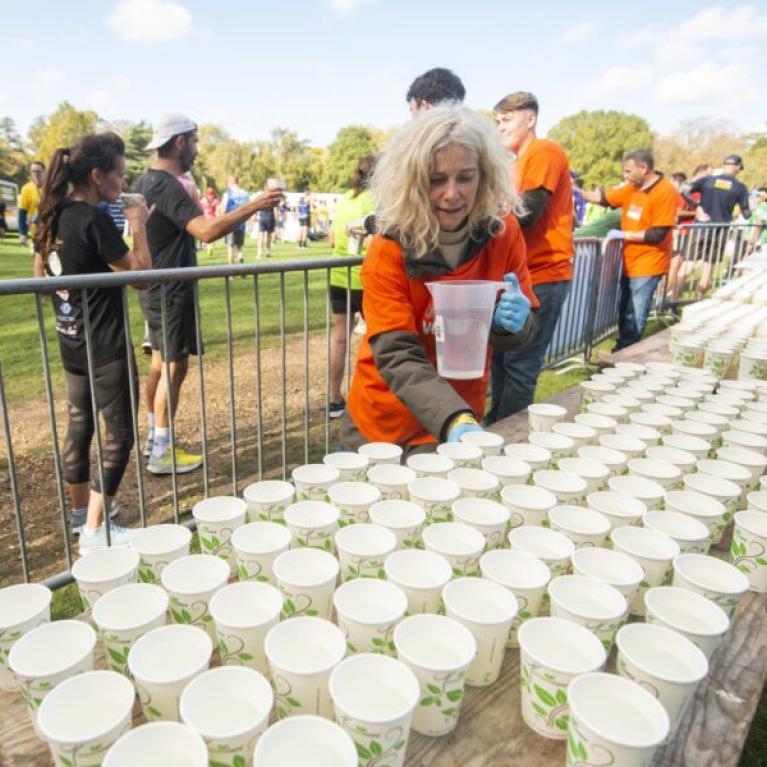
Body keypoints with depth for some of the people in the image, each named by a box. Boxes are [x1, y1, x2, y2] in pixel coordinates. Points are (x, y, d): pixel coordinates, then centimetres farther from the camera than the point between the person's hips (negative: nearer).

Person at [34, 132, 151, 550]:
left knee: (80, 423, 19)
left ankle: (79, 509, 34)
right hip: (106, 345, -9)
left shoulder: (56, 215, 7)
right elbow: (141, 273, -18)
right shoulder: (94, 219, -19)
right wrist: (138, 224, -9)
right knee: (119, 433, 0)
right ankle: (95, 530, 5)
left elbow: (40, 274, 18)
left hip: (71, 341, 9)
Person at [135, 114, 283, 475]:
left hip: (158, 289, 10)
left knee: (165, 363, 17)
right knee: (175, 367, -3)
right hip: (172, 292, -10)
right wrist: (254, 205, -29)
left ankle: (156, 437, 28)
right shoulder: (167, 186, -21)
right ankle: (161, 454, 6)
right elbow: (207, 231, -33)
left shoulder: (148, 182, 11)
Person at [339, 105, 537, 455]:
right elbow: (397, 356, -25)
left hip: (463, 424, 2)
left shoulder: (504, 234, -10)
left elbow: (514, 336, -1)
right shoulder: (388, 251, -19)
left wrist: (513, 323, -25)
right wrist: (454, 420, -41)